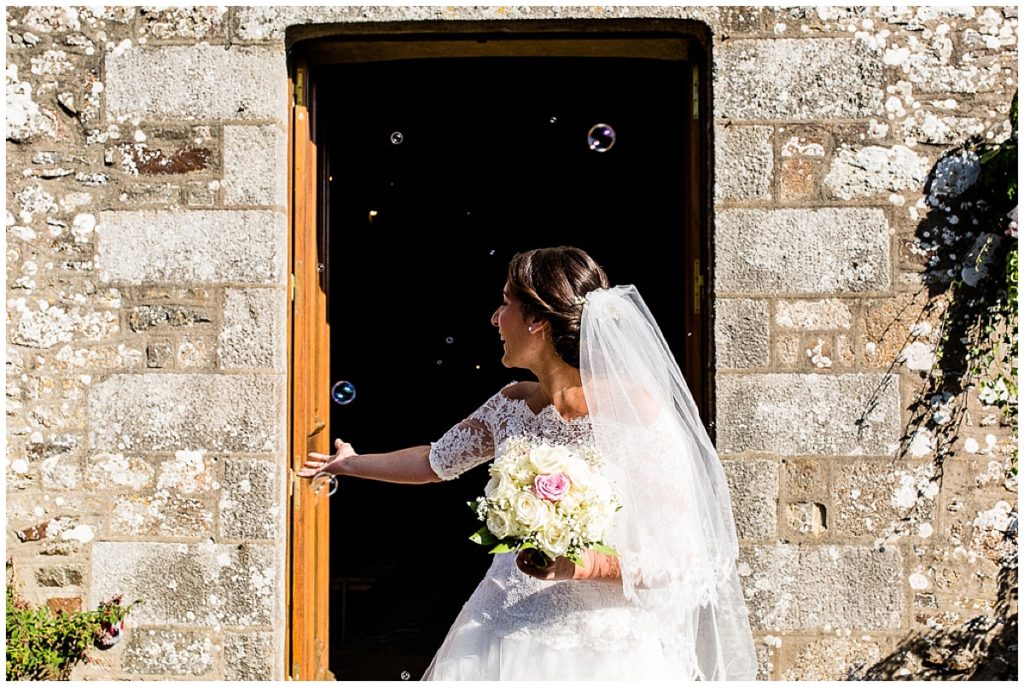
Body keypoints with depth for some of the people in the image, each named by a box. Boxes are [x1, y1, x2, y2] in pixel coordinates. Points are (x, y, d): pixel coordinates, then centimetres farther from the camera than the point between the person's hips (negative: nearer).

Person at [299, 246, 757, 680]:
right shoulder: (512, 405, 2)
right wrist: (349, 464, 33)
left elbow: (684, 557, -15)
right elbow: (436, 461, 20)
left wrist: (591, 566, -29)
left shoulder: (635, 411, -17)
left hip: (605, 653, -5)